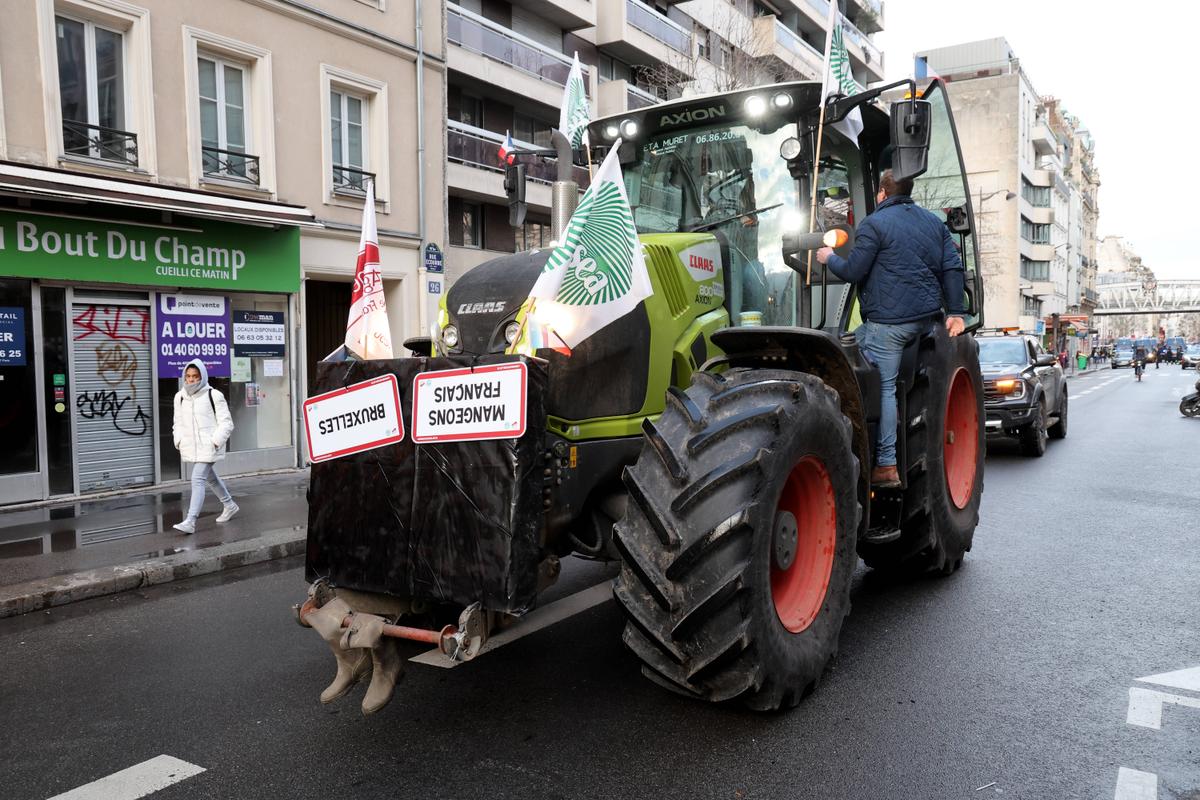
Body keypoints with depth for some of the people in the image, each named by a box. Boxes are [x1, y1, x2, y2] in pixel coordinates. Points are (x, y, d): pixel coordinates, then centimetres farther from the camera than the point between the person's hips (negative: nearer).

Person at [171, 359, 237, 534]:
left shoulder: (213, 395, -9)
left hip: (208, 447, -7)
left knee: (197, 480, -14)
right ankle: (230, 506, 41)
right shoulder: (180, 396, 8)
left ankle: (190, 522, -15)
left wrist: (216, 441, -17)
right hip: (191, 447, 7)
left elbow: (226, 423, -8)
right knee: (211, 478, 21)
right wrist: (179, 440, 4)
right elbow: (178, 423, 19)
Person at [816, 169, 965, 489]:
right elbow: (953, 267, 11)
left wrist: (829, 258, 11)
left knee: (883, 388, -5)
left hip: (888, 320, -8)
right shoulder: (934, 221, 17)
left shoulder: (874, 224, -4)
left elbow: (853, 272, -8)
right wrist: (955, 313, 9)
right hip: (926, 317, 8)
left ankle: (886, 465, -6)